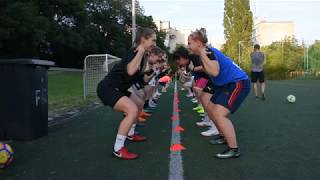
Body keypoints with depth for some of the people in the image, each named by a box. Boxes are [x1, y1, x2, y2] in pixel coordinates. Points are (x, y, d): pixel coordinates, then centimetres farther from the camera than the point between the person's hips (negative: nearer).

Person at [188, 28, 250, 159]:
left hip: (238, 83, -11)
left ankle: (234, 149, -12)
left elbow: (214, 72, -34)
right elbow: (209, 70, 25)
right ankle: (224, 136, 32)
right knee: (210, 109, 16)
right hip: (227, 84, 11)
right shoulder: (205, 53, 10)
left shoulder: (208, 52, -19)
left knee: (219, 114, -20)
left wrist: (202, 54, -28)